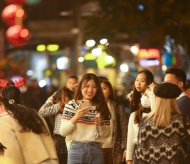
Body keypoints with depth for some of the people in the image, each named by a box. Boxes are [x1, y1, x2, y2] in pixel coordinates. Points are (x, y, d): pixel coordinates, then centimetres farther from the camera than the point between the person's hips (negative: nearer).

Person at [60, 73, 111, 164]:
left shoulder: (101, 107, 8)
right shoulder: (71, 105, 2)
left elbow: (105, 134, 10)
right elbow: (63, 131, -4)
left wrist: (101, 124, -10)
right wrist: (76, 117, -16)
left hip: (96, 151, 2)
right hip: (76, 150, -2)